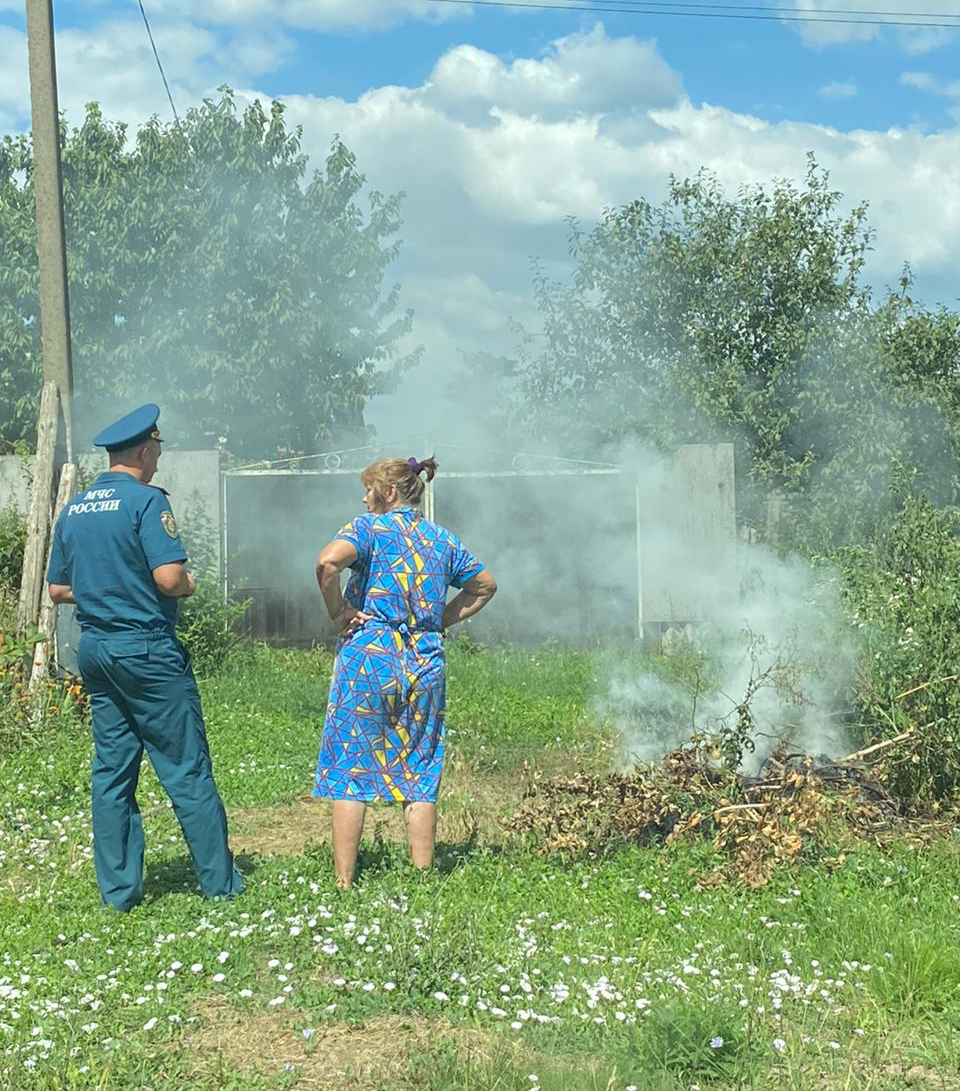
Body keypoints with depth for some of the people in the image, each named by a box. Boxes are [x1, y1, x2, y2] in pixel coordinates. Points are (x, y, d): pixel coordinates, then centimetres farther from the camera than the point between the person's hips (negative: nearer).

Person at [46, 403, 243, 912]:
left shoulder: (74, 509, 10)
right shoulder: (146, 500, -12)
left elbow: (57, 589, 15)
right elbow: (170, 578, -22)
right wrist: (188, 585, -1)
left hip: (94, 650, 7)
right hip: (147, 650, -7)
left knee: (111, 772, 10)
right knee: (187, 770, 1)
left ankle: (119, 889, 14)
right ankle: (219, 882, 7)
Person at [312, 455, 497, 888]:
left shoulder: (370, 527, -4)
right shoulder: (442, 539, 13)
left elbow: (328, 561, -23)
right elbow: (486, 585, 24)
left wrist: (338, 612, -9)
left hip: (368, 658, -5)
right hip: (426, 663, 5)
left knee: (349, 772, 3)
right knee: (420, 777, 11)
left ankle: (343, 883, 4)